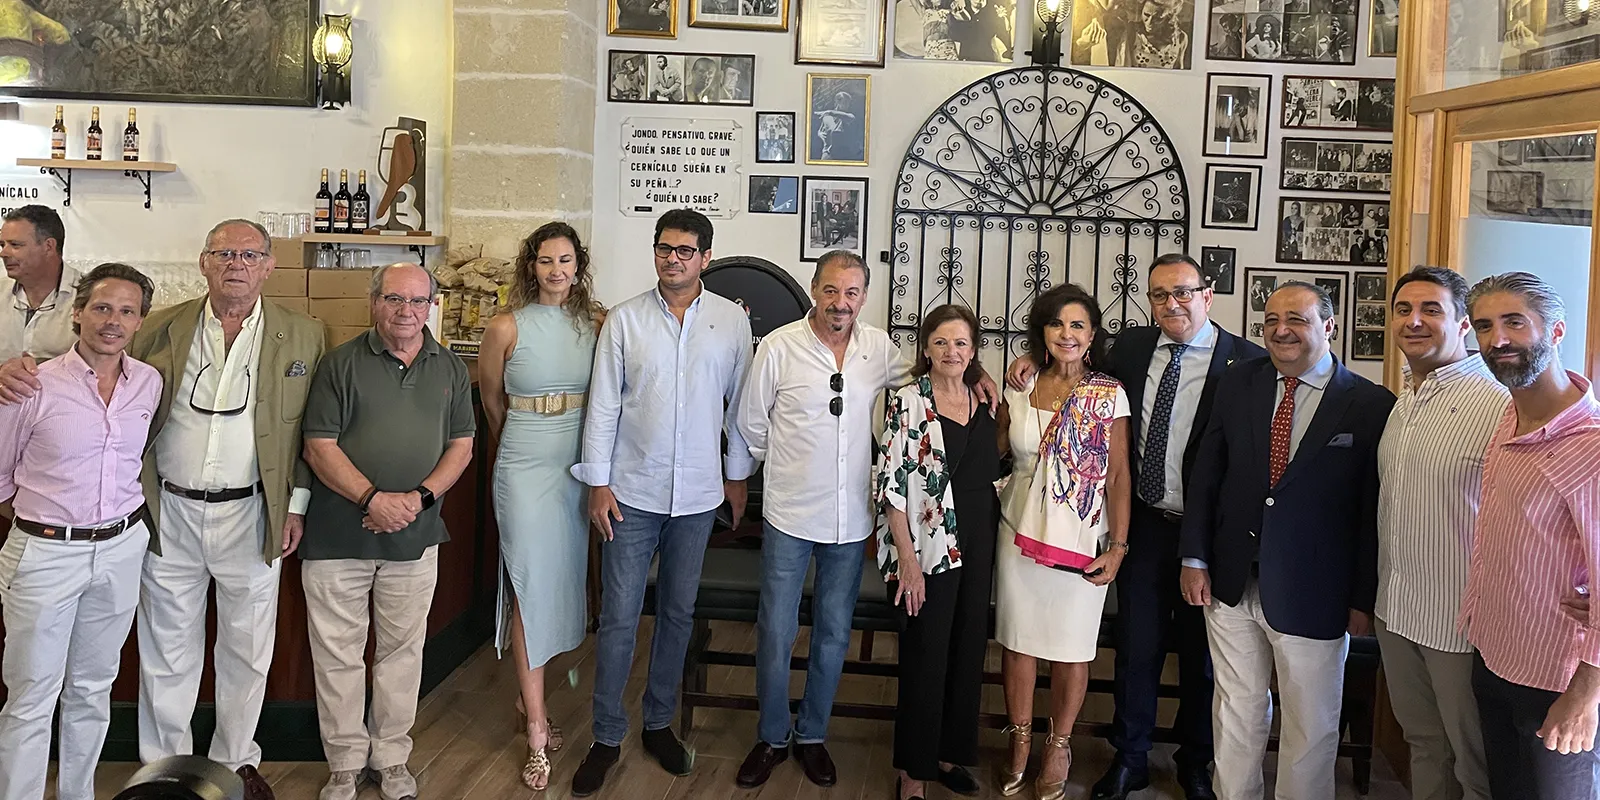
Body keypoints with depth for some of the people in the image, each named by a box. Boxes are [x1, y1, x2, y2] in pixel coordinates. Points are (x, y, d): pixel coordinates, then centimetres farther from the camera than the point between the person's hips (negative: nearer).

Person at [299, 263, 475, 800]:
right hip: (338, 534, -2)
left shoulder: (450, 369, 6)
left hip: (414, 536, 3)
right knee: (339, 654, 6)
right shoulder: (341, 364, -4)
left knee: (403, 650, 12)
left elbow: (461, 444, 6)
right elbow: (319, 447, -8)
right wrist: (373, 499, -18)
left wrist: (421, 496, -10)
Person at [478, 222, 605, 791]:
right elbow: (492, 402, 9)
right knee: (529, 585, -2)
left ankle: (529, 695, 32)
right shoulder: (507, 328, -5)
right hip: (526, 467, -3)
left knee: (561, 579, 12)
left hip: (578, 466, 3)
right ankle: (537, 734, 4)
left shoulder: (598, 324, 1)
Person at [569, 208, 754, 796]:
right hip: (631, 493, -1)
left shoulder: (732, 321, 1)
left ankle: (659, 724, 30)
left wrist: (737, 475, 9)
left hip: (698, 494, 2)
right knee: (619, 617, 2)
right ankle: (607, 736, 16)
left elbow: (739, 404, 7)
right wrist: (598, 483, -4)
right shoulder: (625, 320, -2)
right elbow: (603, 405, -1)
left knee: (678, 613, 13)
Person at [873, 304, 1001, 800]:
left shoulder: (984, 400, 7)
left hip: (978, 547, 6)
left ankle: (948, 753, 32)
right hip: (928, 548, -6)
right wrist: (907, 560, -16)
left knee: (968, 652, 14)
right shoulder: (909, 402, -10)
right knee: (925, 659, 2)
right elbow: (890, 484, -13)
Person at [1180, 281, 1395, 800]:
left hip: (1313, 598, -3)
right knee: (1236, 713, 17)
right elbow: (1206, 475, 5)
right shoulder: (1237, 384, 3)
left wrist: (1363, 599, -6)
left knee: (1311, 728, 12)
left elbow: (1374, 510, -7)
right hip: (1231, 584, 3)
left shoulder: (1372, 406, -8)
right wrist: (1194, 558, 1)